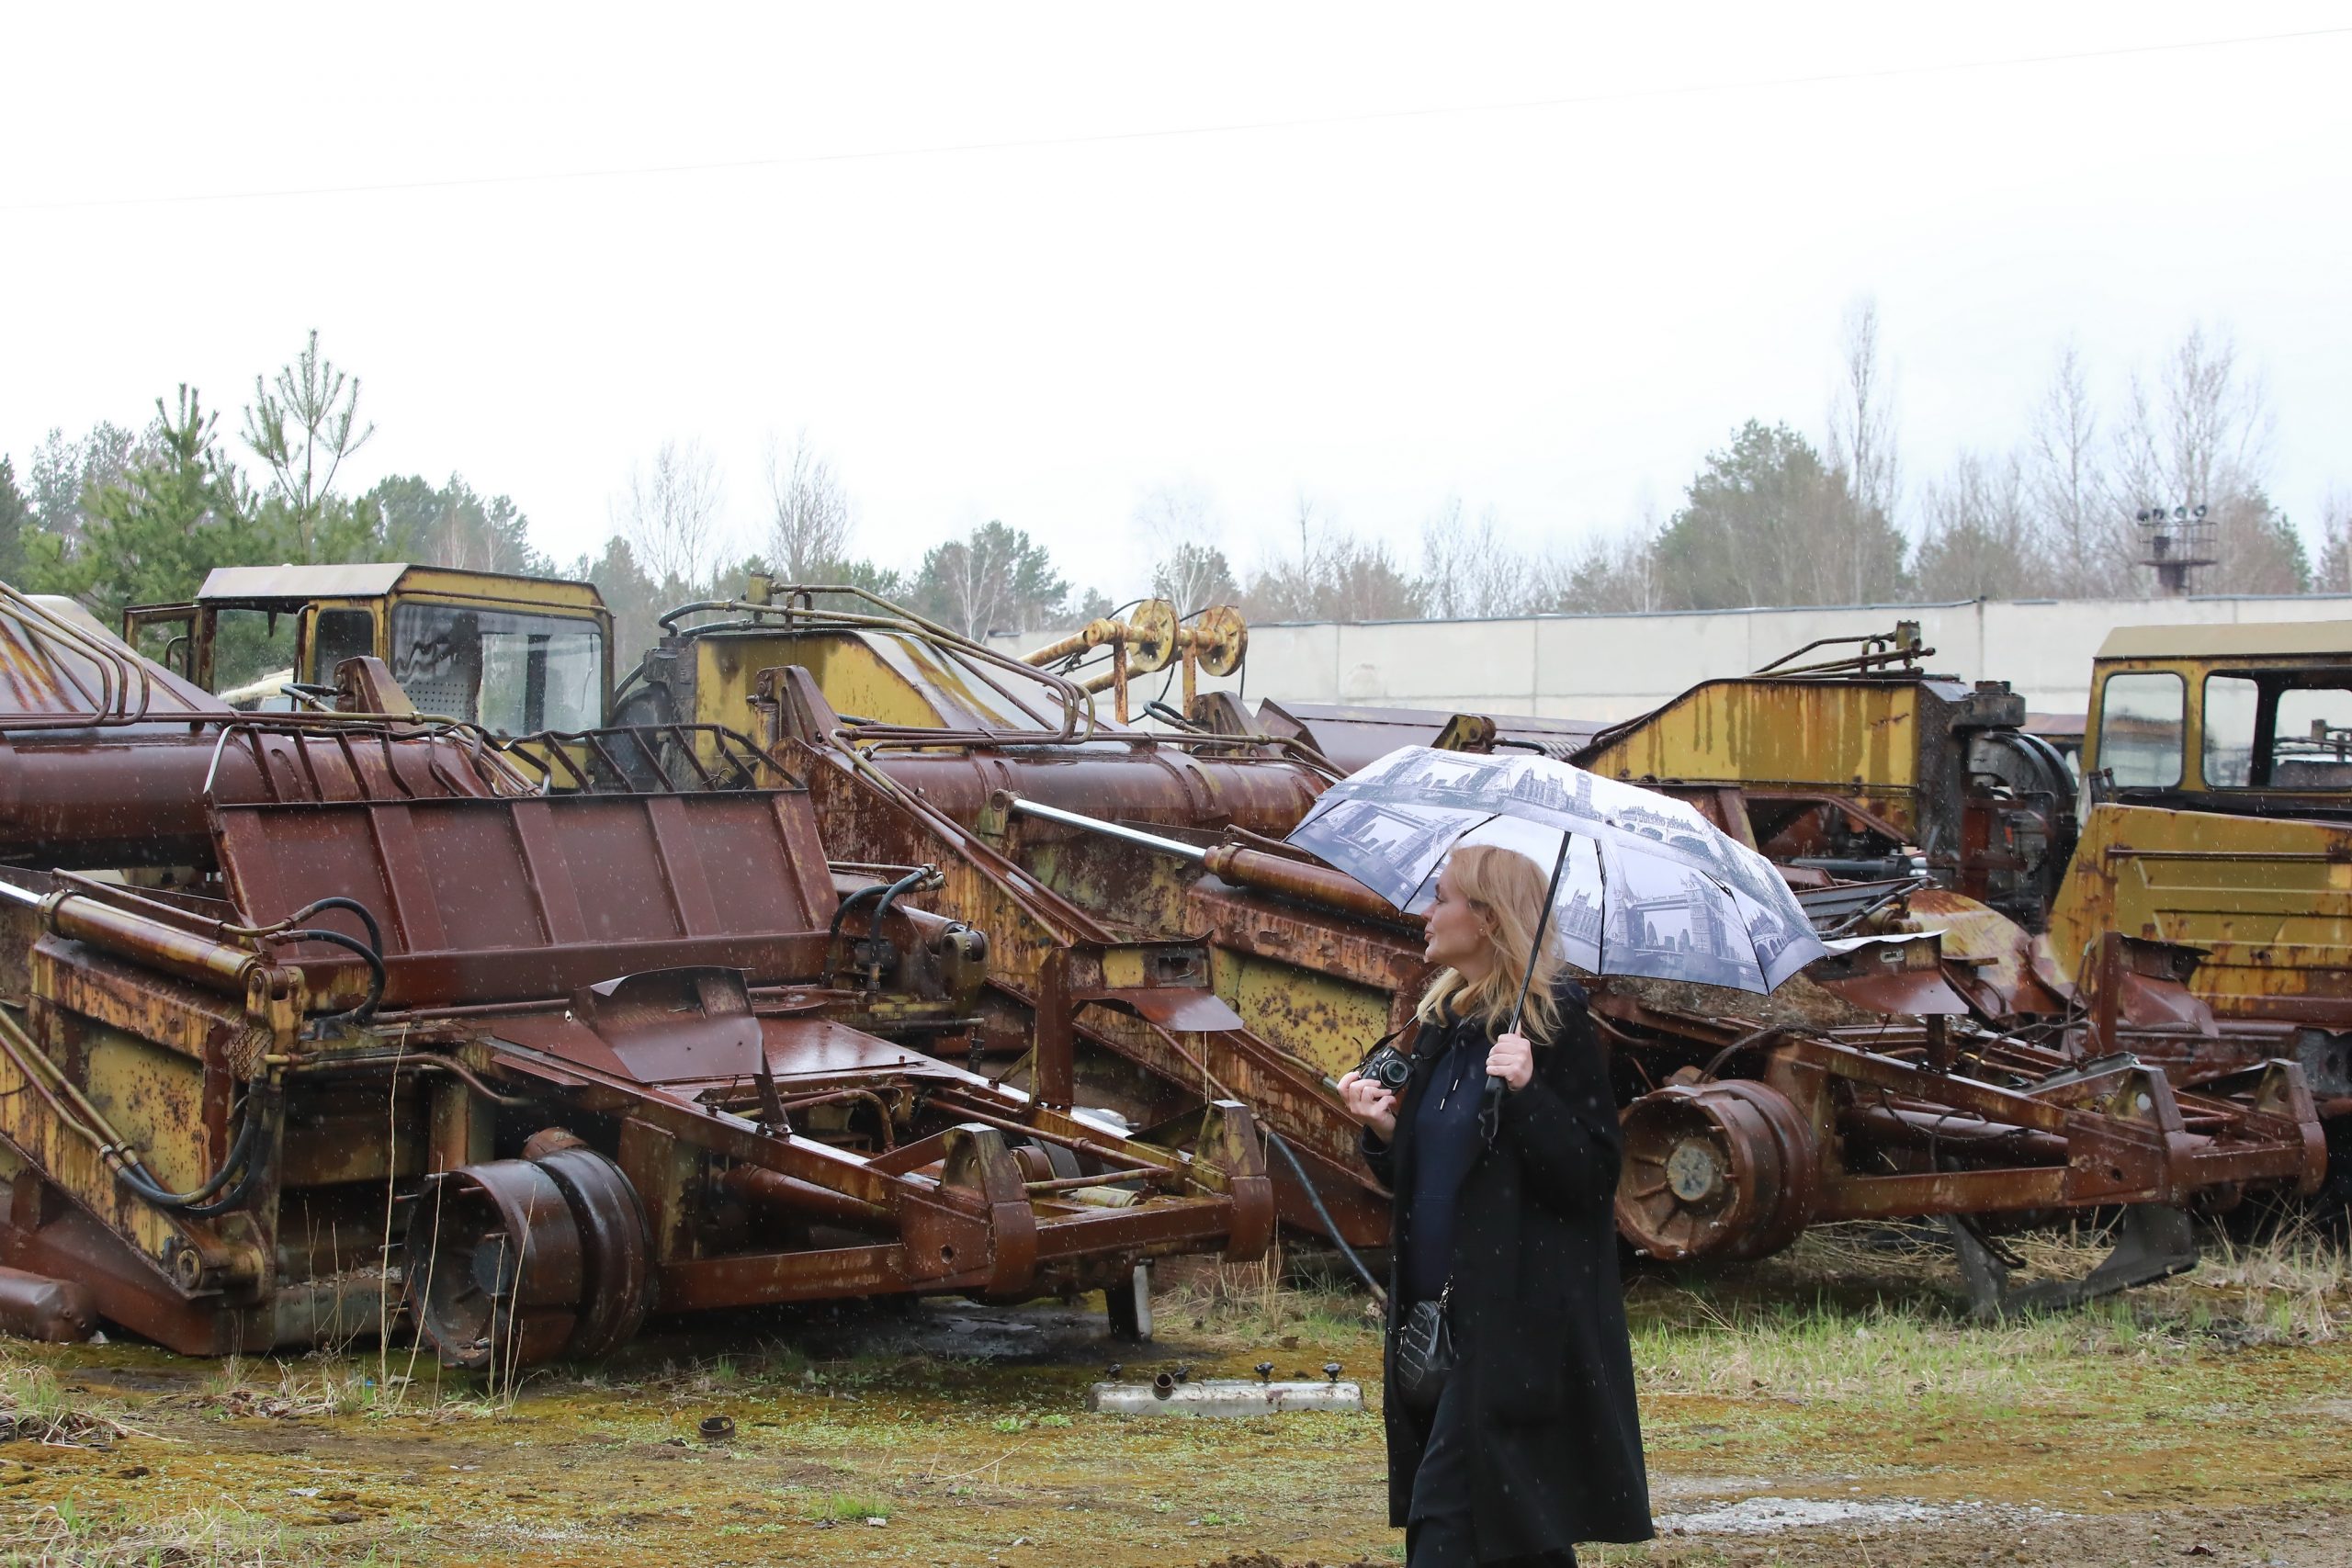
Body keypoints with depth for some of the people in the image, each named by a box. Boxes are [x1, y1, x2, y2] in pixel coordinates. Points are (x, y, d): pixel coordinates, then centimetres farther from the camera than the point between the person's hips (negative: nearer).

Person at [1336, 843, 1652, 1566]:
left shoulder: (1554, 1019, -10)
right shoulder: (1442, 1018, 12)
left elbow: (1592, 1173, -14)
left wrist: (1527, 1094, -26)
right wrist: (1383, 1128, 0)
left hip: (1518, 1319, -7)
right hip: (1441, 1307, 7)